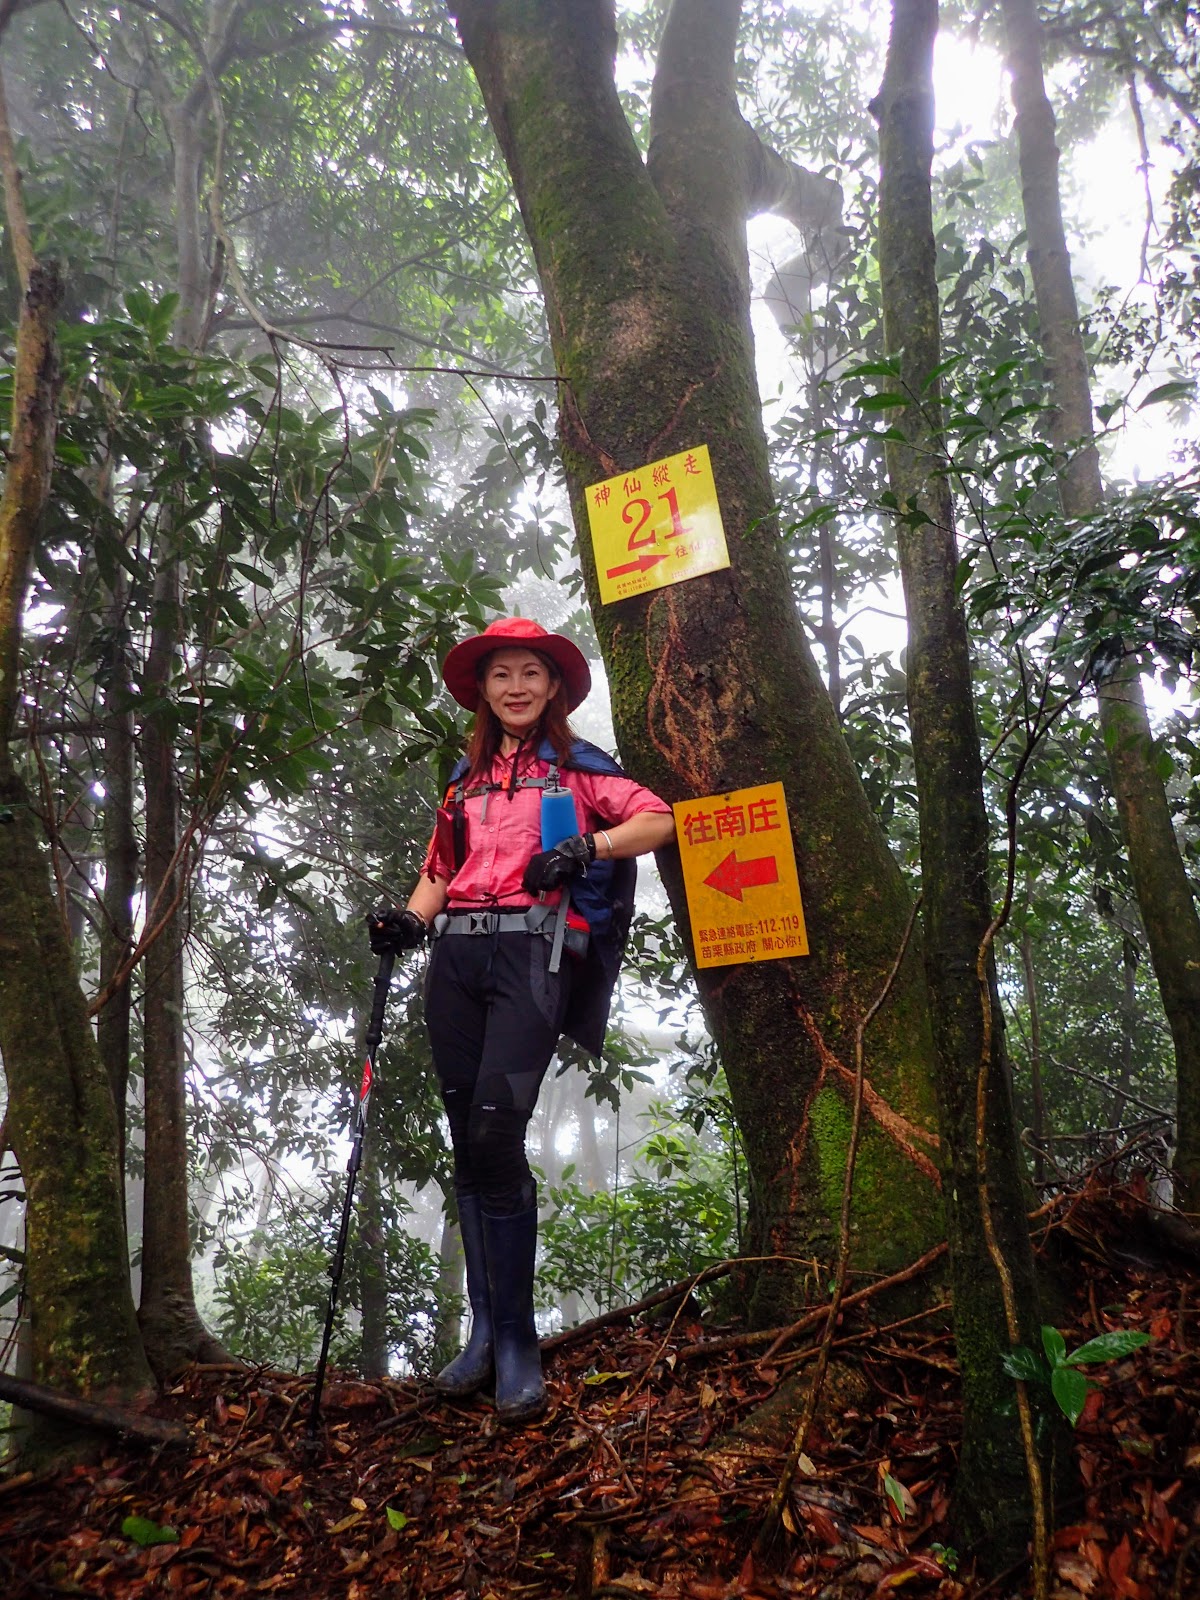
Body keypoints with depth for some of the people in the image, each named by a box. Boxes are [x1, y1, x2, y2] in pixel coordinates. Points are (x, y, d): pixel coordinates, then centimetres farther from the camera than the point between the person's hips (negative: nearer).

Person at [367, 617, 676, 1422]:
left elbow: (659, 819, 1)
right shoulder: (466, 777, 23)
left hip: (533, 949, -5)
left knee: (495, 1136, -16)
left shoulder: (578, 767, 10)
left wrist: (585, 847, -14)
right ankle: (485, 1331, 16)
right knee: (469, 1144, 5)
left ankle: (517, 1343, -4)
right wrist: (410, 919, 5)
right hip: (457, 956, 5)